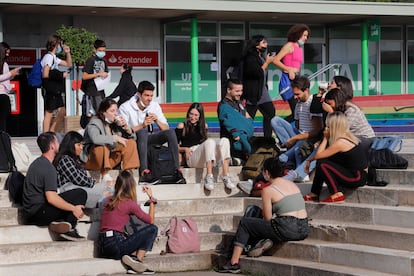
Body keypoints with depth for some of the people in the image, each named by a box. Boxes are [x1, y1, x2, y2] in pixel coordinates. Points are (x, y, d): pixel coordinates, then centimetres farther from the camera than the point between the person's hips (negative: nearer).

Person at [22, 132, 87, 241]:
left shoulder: (37, 163, 16)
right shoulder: (48, 168, -15)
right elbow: (51, 198, -24)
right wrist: (74, 209, -15)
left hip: (30, 214, 10)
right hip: (38, 213, -10)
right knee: (80, 194, -11)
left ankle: (57, 222, 0)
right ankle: (69, 228, -14)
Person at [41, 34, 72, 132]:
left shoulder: (54, 58, 17)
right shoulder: (49, 57, -12)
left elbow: (69, 64, 28)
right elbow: (45, 75, -22)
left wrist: (68, 53, 14)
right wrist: (61, 75, -14)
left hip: (56, 91, 10)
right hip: (49, 90, -10)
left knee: (62, 111, 13)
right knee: (49, 113, -7)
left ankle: (51, 132, 21)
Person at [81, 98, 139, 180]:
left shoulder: (116, 122, 0)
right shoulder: (94, 123, -17)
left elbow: (132, 137, 6)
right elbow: (95, 138, -40)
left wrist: (126, 127, -15)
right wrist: (115, 138, -32)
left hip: (110, 157, 7)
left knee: (131, 143, -4)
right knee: (103, 146, -36)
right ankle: (104, 175, -23)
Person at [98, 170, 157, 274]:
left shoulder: (109, 201, 13)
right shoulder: (130, 204, -5)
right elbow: (151, 220, 7)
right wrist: (151, 198, 15)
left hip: (102, 248, 7)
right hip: (115, 245, -7)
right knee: (152, 229, 2)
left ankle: (131, 256, 1)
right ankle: (138, 259, -5)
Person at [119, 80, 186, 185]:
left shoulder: (155, 106, 4)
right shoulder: (125, 107, -11)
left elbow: (166, 128, 3)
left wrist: (157, 121, -17)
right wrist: (142, 125, -27)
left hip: (148, 140, 5)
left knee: (171, 132, -18)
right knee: (142, 132, -36)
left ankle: (177, 171, -25)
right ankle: (144, 174, -46)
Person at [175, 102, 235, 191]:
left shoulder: (204, 126, 23)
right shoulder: (182, 126, 9)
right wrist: (185, 149, -12)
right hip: (191, 158, -5)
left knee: (224, 140, -20)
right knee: (210, 141, -32)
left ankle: (225, 176, -34)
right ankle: (209, 177, -43)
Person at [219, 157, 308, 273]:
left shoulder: (268, 190, -6)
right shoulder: (292, 184, 15)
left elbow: (268, 219, -2)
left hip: (287, 231, -7)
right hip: (304, 230, 7)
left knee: (244, 223, 11)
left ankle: (234, 263, 10)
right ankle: (267, 240, 7)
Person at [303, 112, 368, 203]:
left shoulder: (340, 143, -21)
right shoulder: (348, 137, 8)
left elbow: (318, 155, -13)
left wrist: (325, 138, -6)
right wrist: (310, 160, 10)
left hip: (357, 178, -9)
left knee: (322, 164, -12)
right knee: (321, 161, 10)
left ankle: (336, 195, -8)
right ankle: (314, 194, 15)